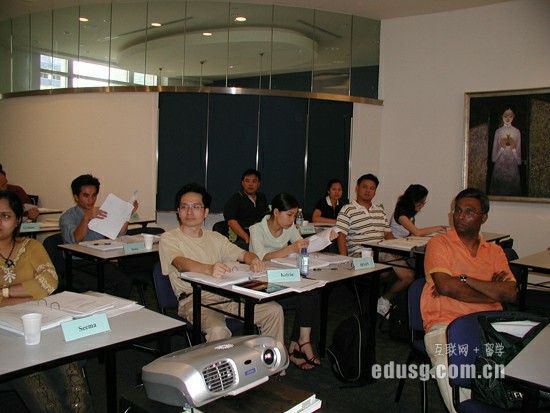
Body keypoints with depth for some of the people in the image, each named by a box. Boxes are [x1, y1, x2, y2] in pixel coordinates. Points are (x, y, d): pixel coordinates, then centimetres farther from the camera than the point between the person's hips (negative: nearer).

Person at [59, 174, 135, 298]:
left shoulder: (100, 213, 15)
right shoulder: (67, 217, 0)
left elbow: (118, 233, 1)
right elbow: (75, 239, -20)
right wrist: (86, 218, -36)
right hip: (76, 265, -4)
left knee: (126, 281, -22)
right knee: (91, 286, -34)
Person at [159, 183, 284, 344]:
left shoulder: (215, 238, 21)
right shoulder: (168, 238, 3)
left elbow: (243, 254, 15)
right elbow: (181, 263, -18)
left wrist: (254, 261, -12)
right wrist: (209, 269, -40)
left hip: (225, 295, 6)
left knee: (274, 310, -9)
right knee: (218, 330, -36)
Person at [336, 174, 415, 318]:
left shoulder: (380, 211, 24)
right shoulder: (347, 210, 3)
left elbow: (388, 234, 22)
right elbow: (341, 236, -6)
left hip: (382, 253, 6)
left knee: (408, 275, -13)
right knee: (387, 272, -34)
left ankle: (385, 300, 12)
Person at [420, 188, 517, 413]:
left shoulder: (495, 251, 19)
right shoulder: (439, 244, 7)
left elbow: (510, 293, 3)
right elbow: (446, 287, -9)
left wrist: (464, 279, -5)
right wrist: (492, 292, 1)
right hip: (445, 324, -4)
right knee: (449, 365, -33)